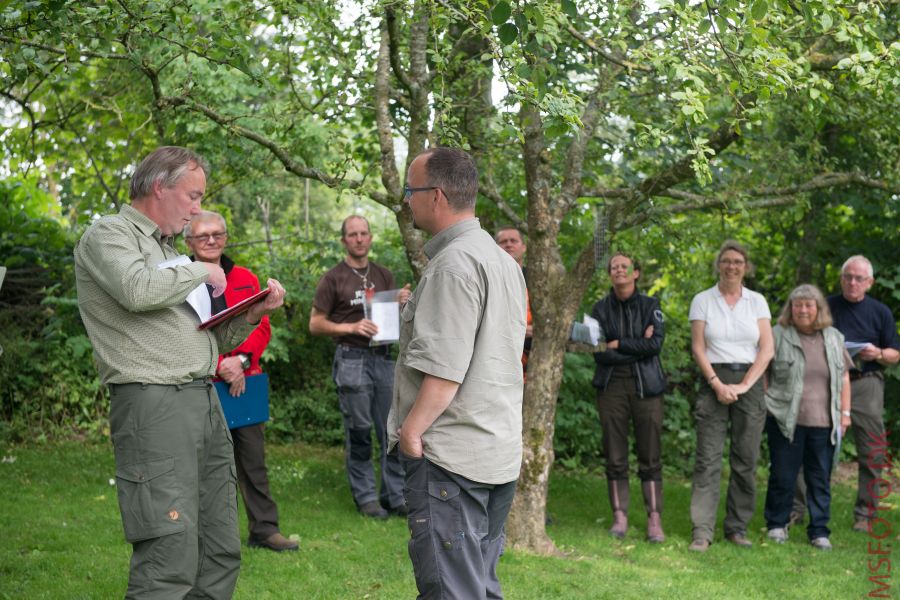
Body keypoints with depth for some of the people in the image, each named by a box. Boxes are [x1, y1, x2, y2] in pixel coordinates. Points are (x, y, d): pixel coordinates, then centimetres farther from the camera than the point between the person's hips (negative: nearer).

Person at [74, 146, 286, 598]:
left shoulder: (167, 251, 24)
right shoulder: (109, 234, 0)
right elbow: (138, 290, -23)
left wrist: (254, 313, 9)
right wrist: (201, 270, -6)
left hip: (206, 403, 9)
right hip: (153, 404, -9)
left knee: (221, 553, 7)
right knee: (171, 563, -13)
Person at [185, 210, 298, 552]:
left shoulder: (246, 280, 12)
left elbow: (262, 327, 7)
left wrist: (242, 360, -12)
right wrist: (220, 368, -17)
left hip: (244, 382, 4)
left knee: (254, 460, 8)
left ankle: (265, 529, 17)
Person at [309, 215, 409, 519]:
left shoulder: (384, 276, 14)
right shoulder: (334, 278, 0)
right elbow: (315, 324, -1)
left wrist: (403, 303, -3)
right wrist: (352, 327, -15)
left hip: (383, 357, 4)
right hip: (352, 359, -4)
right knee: (358, 433, 1)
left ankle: (395, 496, 13)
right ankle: (366, 497, 10)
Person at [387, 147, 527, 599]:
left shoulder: (454, 263, -16)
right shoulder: (503, 260, 15)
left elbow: (444, 369, -22)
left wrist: (411, 432, -13)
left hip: (451, 456, -10)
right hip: (500, 451, 10)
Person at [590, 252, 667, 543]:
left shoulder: (650, 306, 5)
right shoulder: (601, 308, 6)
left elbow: (656, 343, -10)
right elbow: (599, 353, -5)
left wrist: (618, 344, -8)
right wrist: (638, 348, -9)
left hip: (646, 387, -1)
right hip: (611, 386, 1)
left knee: (650, 456, -2)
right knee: (614, 456, 2)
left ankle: (654, 519, 0)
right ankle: (619, 516, 9)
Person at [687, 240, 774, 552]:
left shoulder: (756, 301, 8)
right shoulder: (703, 300, 5)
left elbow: (767, 349, 2)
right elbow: (698, 348, 0)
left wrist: (744, 385, -7)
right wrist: (718, 384, -10)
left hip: (749, 382, 2)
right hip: (713, 382, -2)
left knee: (746, 461, 2)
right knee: (708, 458, -7)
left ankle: (737, 527, 12)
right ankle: (702, 530, -7)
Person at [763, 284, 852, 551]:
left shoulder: (834, 338, 11)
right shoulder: (778, 336, 0)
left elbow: (843, 377, 15)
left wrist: (845, 412, 9)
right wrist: (765, 405, -3)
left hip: (823, 422, 3)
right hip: (785, 419, -3)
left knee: (821, 478, 6)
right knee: (782, 476, 4)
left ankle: (819, 531, 14)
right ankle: (777, 524, 20)